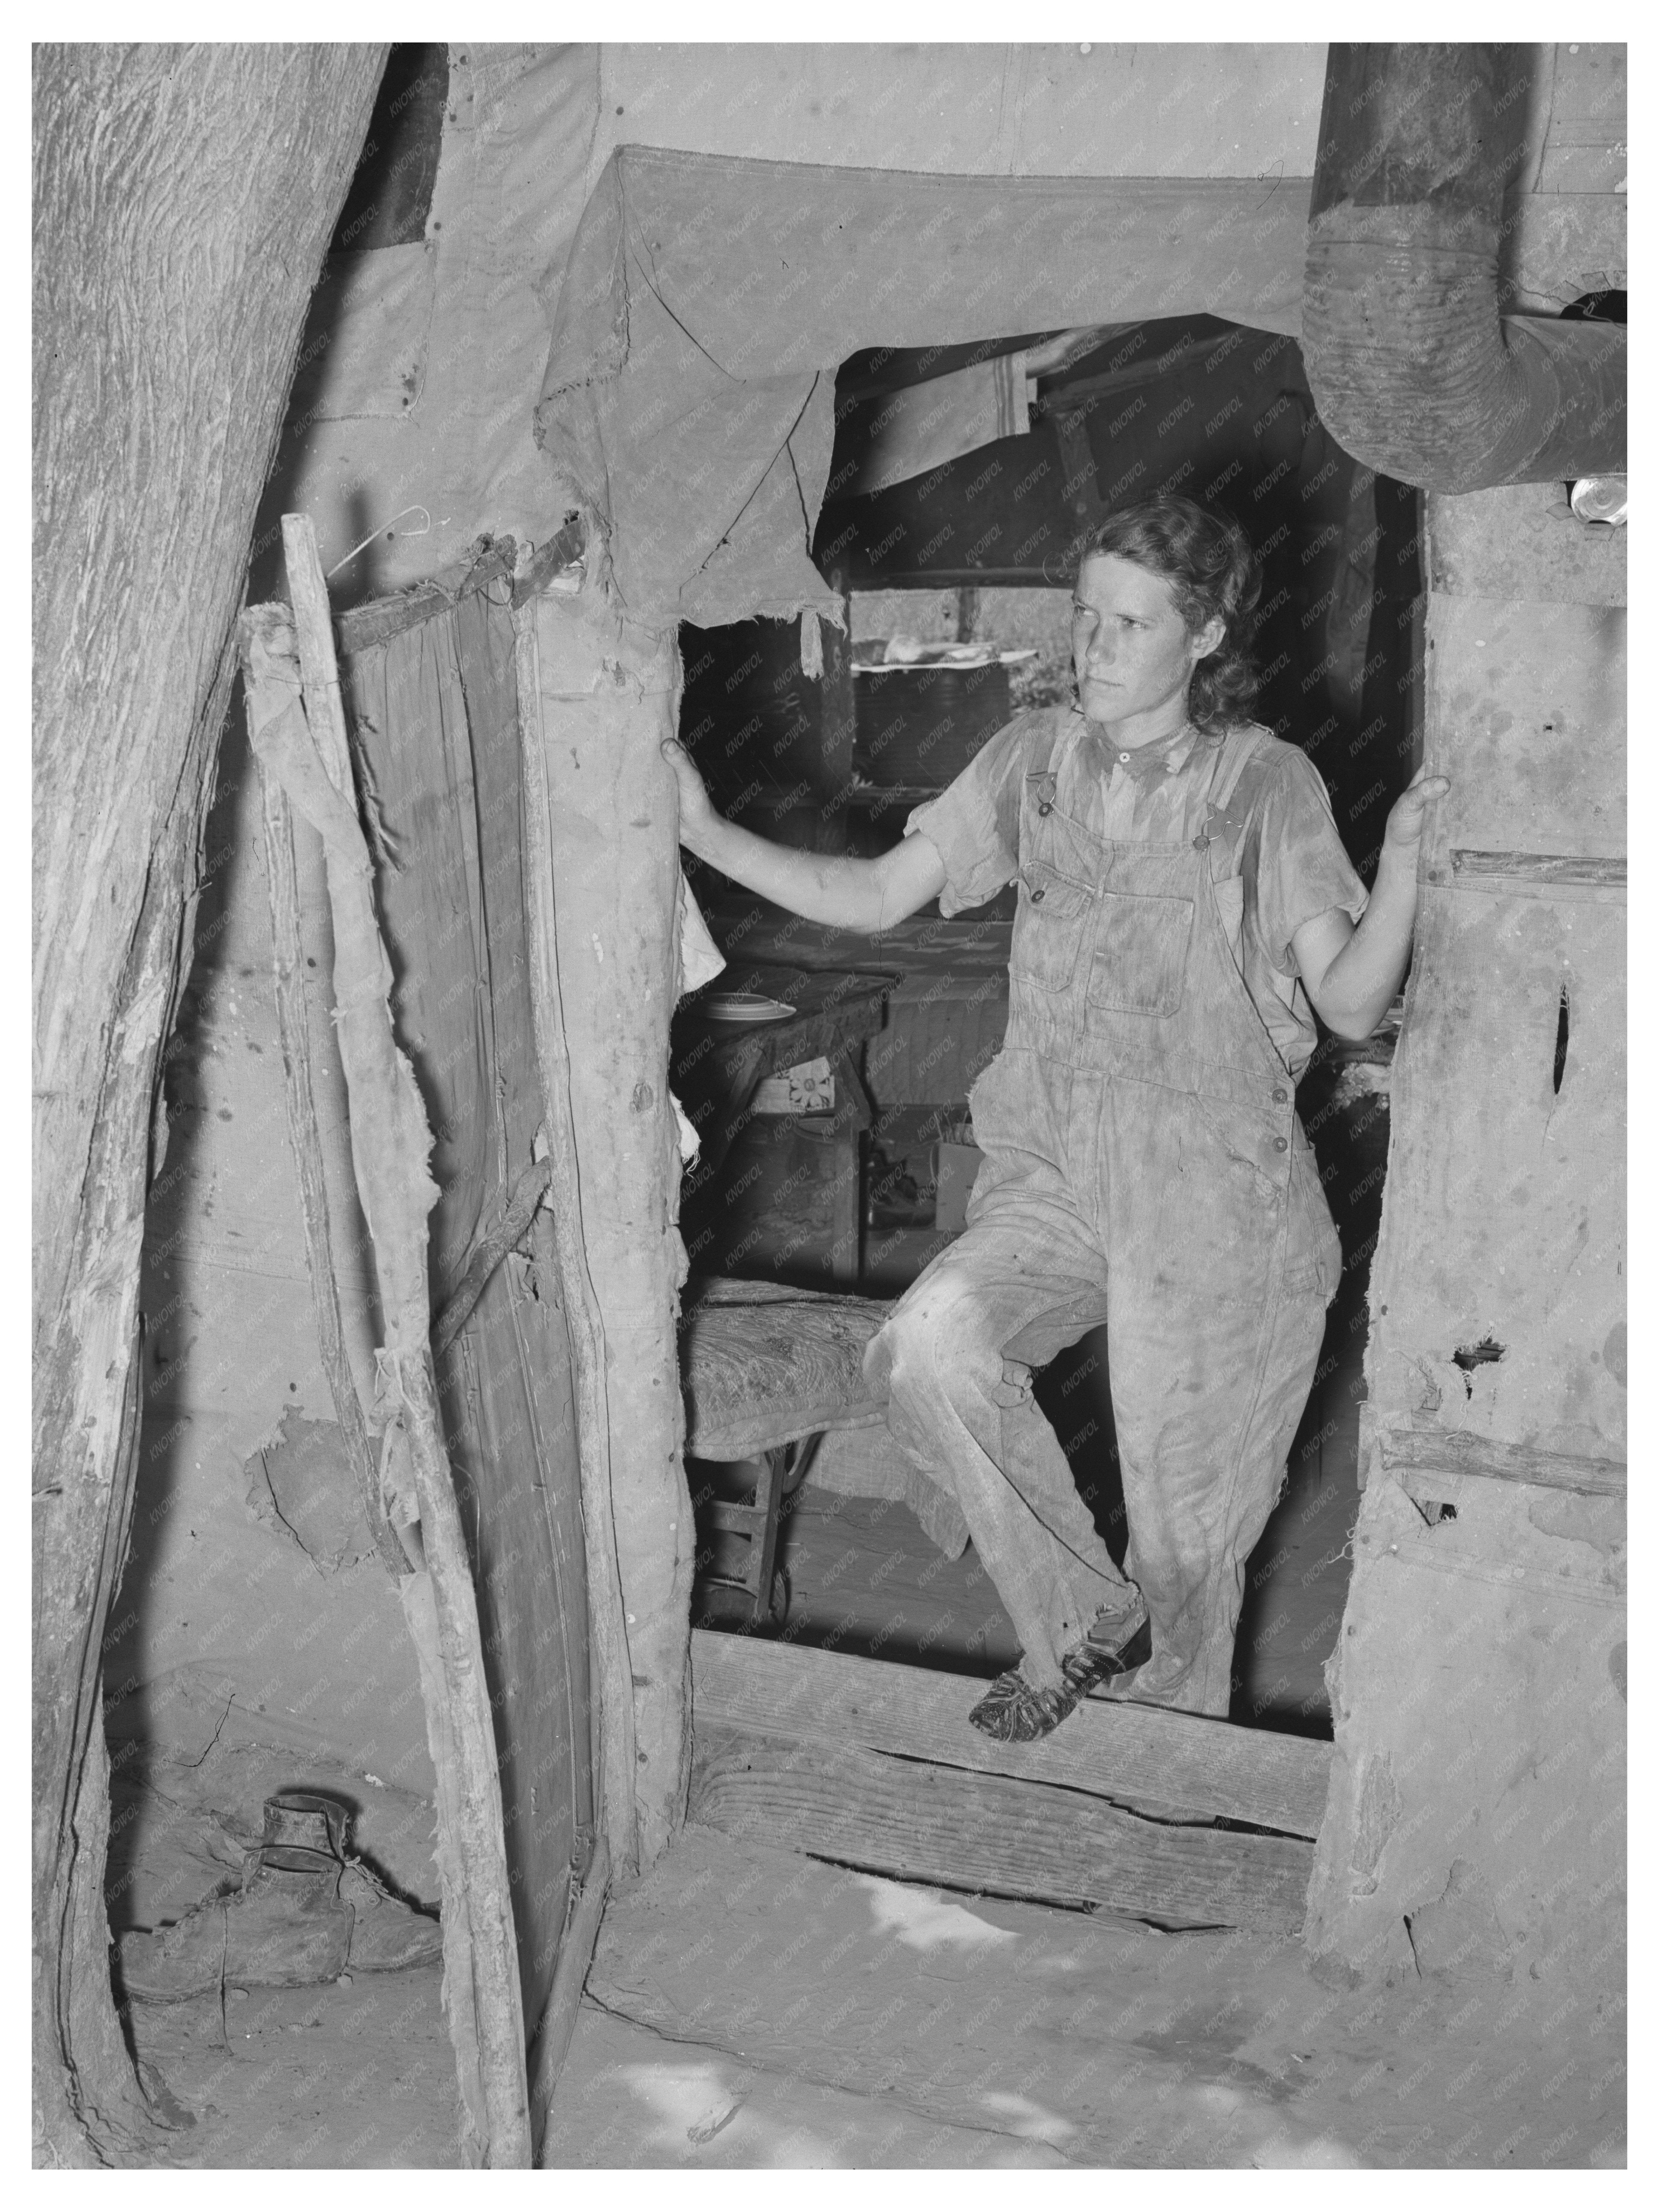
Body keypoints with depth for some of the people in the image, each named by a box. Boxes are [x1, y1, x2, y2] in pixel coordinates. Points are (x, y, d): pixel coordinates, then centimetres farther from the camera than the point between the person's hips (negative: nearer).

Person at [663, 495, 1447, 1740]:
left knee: (1185, 1528, 5)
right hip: (1057, 1171, 3)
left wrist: (1405, 861, -29)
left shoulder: (1267, 784, -8)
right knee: (932, 1343, -26)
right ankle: (1087, 1621, -4)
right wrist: (709, 835, -4)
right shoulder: (1037, 759, 3)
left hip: (1216, 1202, -3)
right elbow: (875, 897, 6)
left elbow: (1353, 1005, -12)